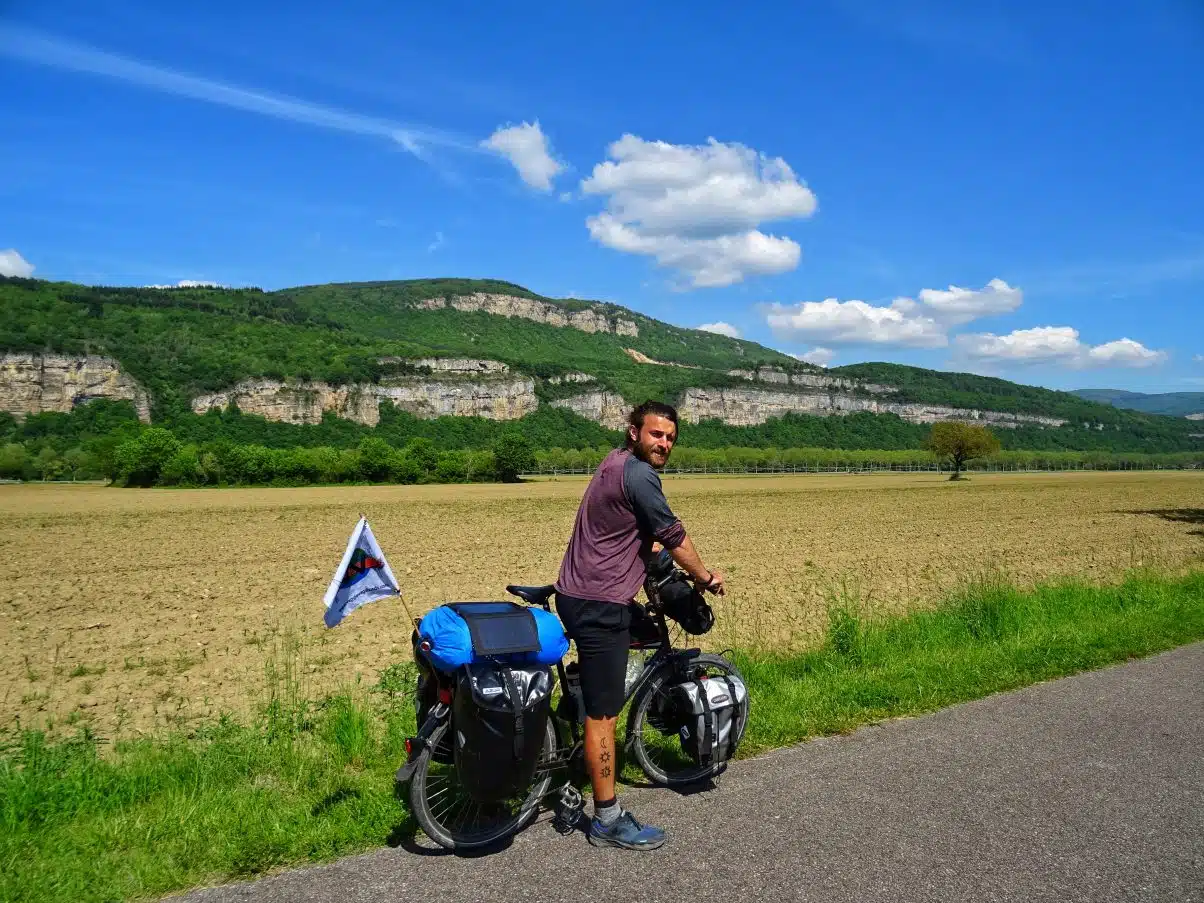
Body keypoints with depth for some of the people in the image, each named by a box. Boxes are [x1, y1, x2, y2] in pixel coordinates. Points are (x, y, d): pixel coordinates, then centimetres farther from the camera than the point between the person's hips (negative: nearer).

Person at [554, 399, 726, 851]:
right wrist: (707, 577, 5)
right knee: (603, 713, -2)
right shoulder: (638, 474, -17)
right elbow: (674, 539, -10)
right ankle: (608, 821, 9)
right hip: (598, 606, -10)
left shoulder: (616, 463, 14)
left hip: (578, 594, 10)